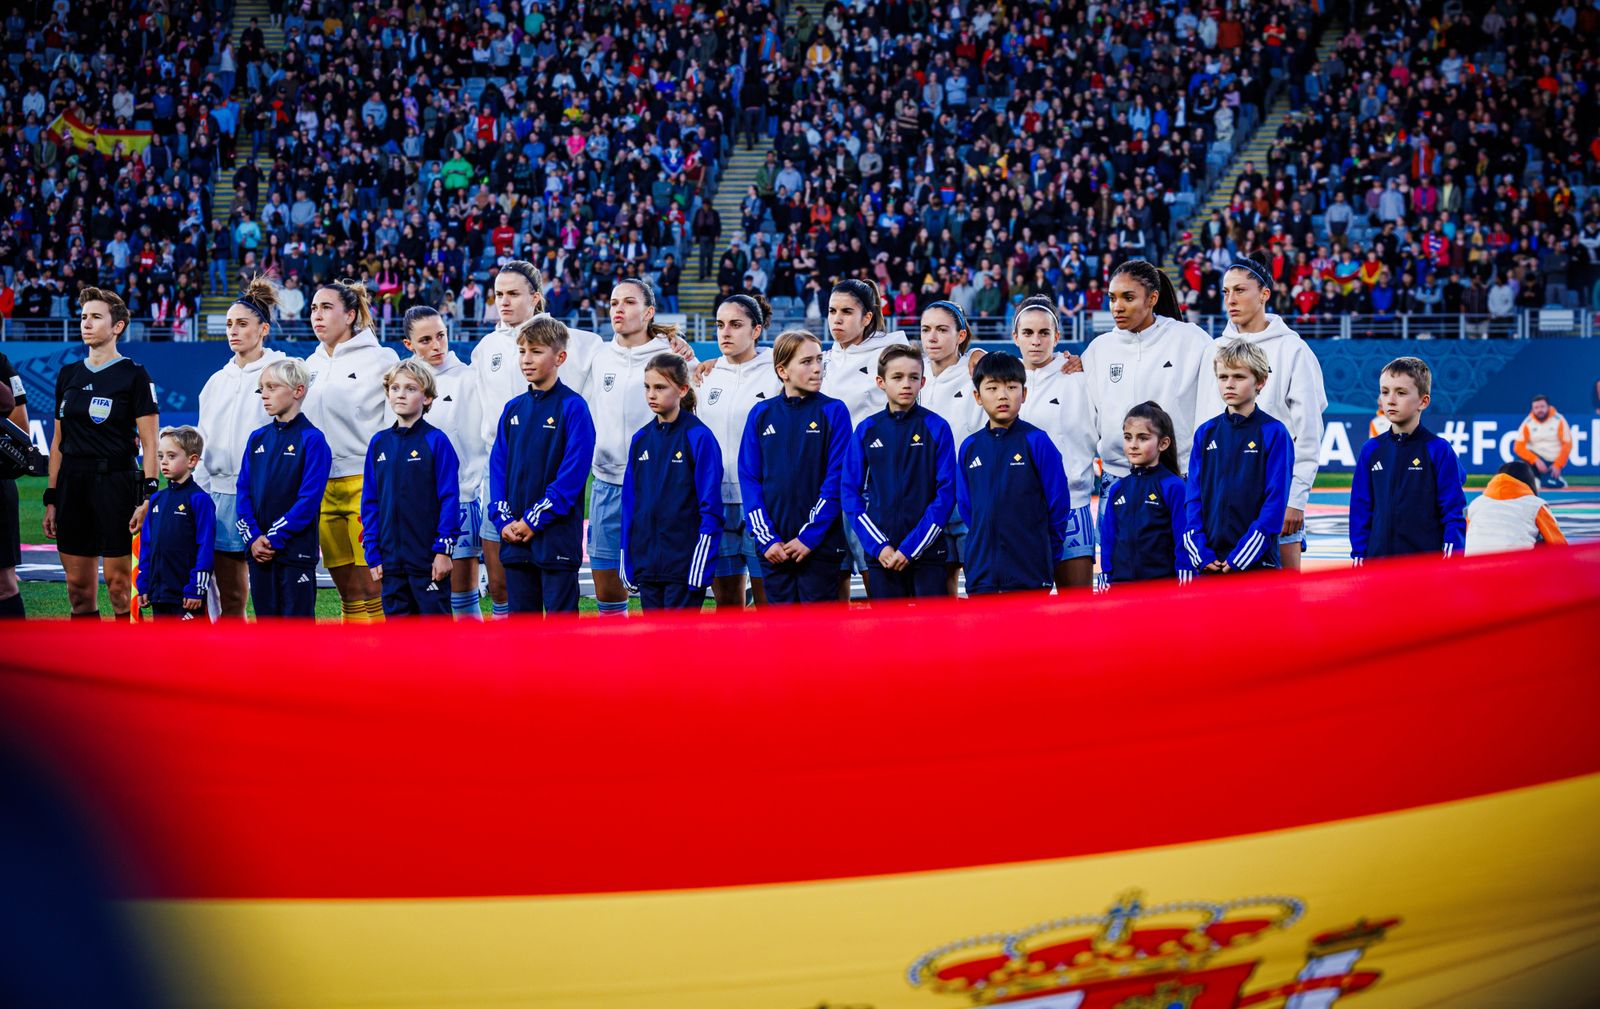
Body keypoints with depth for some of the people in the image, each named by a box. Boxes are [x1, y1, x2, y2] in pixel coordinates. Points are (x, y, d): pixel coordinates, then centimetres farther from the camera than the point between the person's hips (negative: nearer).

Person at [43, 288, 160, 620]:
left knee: (119, 585, -7)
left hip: (116, 482, -6)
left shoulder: (134, 375, -3)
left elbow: (149, 444, -6)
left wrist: (148, 496, -15)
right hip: (72, 485, 6)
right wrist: (51, 498, 12)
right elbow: (58, 441, 16)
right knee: (78, 589, 5)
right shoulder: (68, 375, 13)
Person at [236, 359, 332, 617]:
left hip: (296, 550, -6)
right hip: (259, 552, 6)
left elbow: (309, 499, -14)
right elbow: (243, 491, 9)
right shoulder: (257, 438, 12)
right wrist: (253, 537, -5)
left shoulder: (312, 439, -8)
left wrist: (274, 538, -15)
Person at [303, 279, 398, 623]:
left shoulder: (380, 359, -3)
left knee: (373, 589, -8)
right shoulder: (311, 365, 15)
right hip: (321, 487, 6)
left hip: (367, 483, -6)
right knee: (348, 593, 9)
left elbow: (396, 426, -5)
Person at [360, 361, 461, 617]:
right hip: (392, 561, 5)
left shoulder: (436, 440, -6)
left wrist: (443, 550, -12)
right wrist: (372, 554, 5)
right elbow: (369, 502, 11)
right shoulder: (379, 443, 9)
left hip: (429, 558, -5)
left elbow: (450, 499, -8)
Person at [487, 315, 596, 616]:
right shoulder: (513, 409, 12)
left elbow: (573, 472, -13)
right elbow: (497, 467, 11)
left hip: (557, 535, -6)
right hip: (514, 536, 6)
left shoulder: (573, 407, -7)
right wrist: (502, 518, -3)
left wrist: (535, 519, -15)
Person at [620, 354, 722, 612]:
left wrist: (701, 564, -14)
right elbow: (630, 501, 14)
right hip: (646, 560, 6)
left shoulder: (699, 437, -8)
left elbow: (711, 505, -10)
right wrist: (628, 559, 10)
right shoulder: (641, 439, 10)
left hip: (684, 562, -6)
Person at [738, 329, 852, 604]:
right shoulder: (762, 414, 7)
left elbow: (837, 479, -6)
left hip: (820, 545, -3)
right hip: (774, 548, 3)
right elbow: (748, 478, 4)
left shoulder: (833, 411, -1)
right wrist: (766, 538, -6)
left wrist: (809, 537, -12)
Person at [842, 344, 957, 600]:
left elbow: (946, 493, -5)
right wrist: (877, 545, -7)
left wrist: (911, 547, -11)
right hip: (880, 554, 2)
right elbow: (851, 492, 5)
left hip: (927, 550, -2)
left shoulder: (937, 427, -1)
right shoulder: (866, 430, 6)